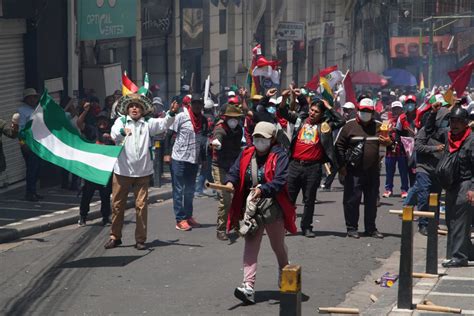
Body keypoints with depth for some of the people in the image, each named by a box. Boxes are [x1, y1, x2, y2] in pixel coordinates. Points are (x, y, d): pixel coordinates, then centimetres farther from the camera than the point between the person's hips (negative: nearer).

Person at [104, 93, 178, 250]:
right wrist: (122, 131, -40)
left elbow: (164, 124, -10)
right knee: (117, 204, 8)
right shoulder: (121, 121, 1)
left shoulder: (148, 123, 4)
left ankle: (140, 239, 10)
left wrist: (171, 113, -30)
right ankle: (115, 236, 20)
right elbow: (114, 134, -17)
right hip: (122, 170, 0)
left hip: (142, 172, 1)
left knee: (141, 205, 2)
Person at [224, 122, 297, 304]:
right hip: (250, 207, 3)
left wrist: (262, 190, -36)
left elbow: (280, 181, -21)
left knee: (278, 246, 16)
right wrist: (230, 182, -19)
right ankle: (248, 287, -13)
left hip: (273, 208, -3)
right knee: (250, 246, -7)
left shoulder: (279, 156, -9)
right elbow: (235, 172, 5)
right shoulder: (246, 154, 7)